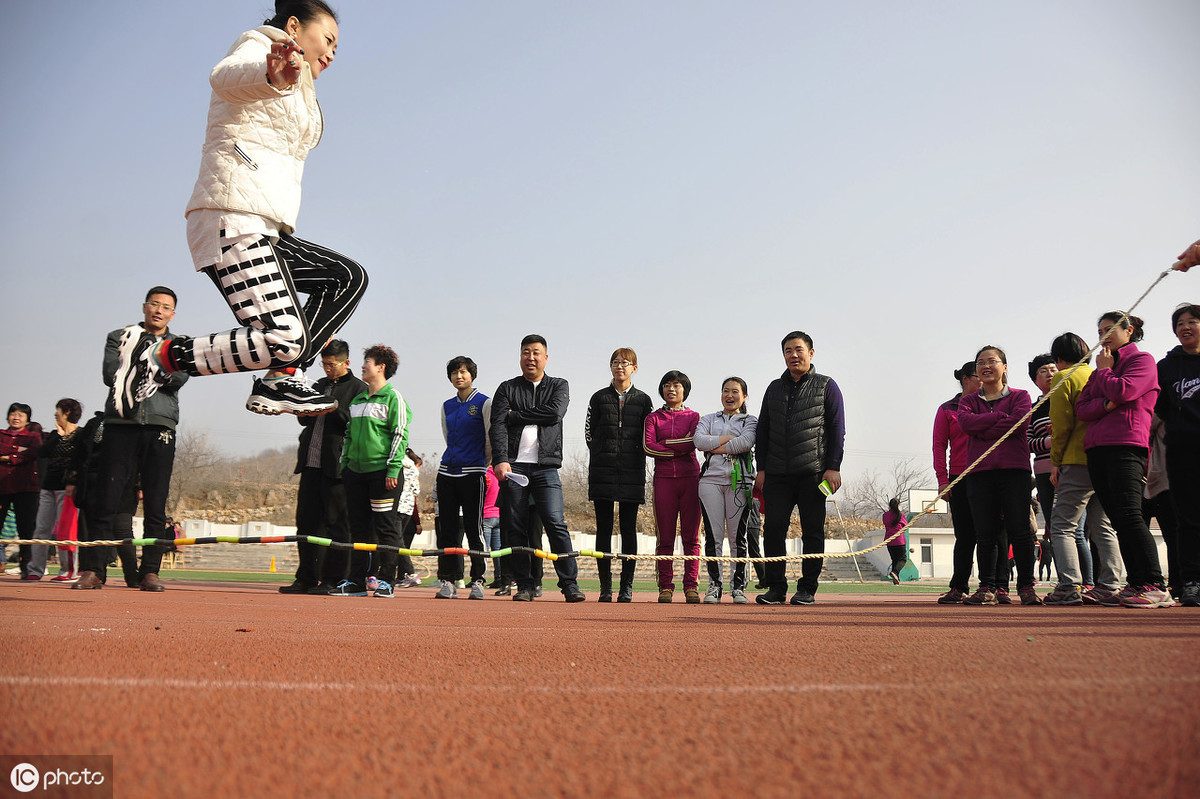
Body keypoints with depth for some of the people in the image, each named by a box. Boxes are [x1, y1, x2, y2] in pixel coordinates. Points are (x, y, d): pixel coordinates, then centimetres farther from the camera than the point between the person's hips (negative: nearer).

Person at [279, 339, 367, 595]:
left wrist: (332, 409, -16)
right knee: (307, 521, 8)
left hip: (337, 465, -7)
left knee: (336, 523, -3)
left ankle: (332, 580, 3)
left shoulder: (358, 388, 0)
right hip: (311, 462, 7)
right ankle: (307, 578, 16)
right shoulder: (320, 385, 22)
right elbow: (304, 420, 25)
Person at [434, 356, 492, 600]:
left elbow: (491, 440, 1)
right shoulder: (447, 406, 15)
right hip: (447, 471, 5)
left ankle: (477, 581, 4)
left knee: (474, 529, -4)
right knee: (447, 529, 4)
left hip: (473, 473, -5)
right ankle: (448, 582, 8)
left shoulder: (484, 403, -1)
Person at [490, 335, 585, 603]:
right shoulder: (507, 388, 13)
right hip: (512, 466, 1)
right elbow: (498, 425, -1)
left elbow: (555, 412, -7)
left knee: (556, 523, -9)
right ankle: (524, 586, 7)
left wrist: (517, 415, -4)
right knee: (516, 528, 1)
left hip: (546, 467, -1)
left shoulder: (559, 386, 14)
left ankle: (570, 584, -5)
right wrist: (501, 459, -17)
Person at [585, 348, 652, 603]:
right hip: (603, 471, 1)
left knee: (629, 529, 0)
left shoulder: (643, 400, 10)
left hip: (632, 472, 0)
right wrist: (604, 455, 6)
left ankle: (627, 586, 3)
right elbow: (589, 432, 10)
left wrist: (633, 456, 0)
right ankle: (605, 586, 4)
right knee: (603, 528, 0)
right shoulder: (599, 398, 10)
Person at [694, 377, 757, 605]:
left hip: (739, 481, -1)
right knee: (713, 536, -2)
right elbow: (698, 440, -1)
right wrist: (728, 439, -5)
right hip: (711, 479, 1)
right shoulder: (708, 419, 19)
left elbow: (747, 442, -8)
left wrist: (716, 447, -4)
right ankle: (714, 585, 4)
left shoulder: (750, 421, 14)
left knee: (737, 536, -2)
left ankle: (738, 587, 4)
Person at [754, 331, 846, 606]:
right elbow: (762, 430, 17)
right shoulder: (774, 388, 18)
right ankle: (776, 588, 4)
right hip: (777, 474, 3)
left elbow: (837, 429, 2)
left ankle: (807, 589, 8)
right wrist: (761, 468, 8)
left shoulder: (826, 386, 8)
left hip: (813, 472, -3)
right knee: (773, 529, -4)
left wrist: (833, 467, -7)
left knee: (812, 532, 0)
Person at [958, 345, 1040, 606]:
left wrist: (984, 431, -7)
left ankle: (1026, 586, 1)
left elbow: (1020, 422, -10)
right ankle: (987, 587, 5)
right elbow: (965, 422, -6)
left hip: (1014, 469, -2)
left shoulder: (1020, 396, 11)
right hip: (980, 471, 2)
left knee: (1019, 530, -5)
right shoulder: (969, 400, 17)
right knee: (986, 533, 1)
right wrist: (1001, 417, -8)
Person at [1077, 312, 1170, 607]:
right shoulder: (1100, 369, 25)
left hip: (1126, 444, -7)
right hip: (1096, 448, 7)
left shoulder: (1143, 360, 5)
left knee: (1128, 514, -16)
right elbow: (1081, 408, 12)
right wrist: (1107, 404, -8)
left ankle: (1156, 586, -16)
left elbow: (1122, 391, -14)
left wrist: (1104, 371, 4)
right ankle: (1136, 583, 3)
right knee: (1118, 519, 3)